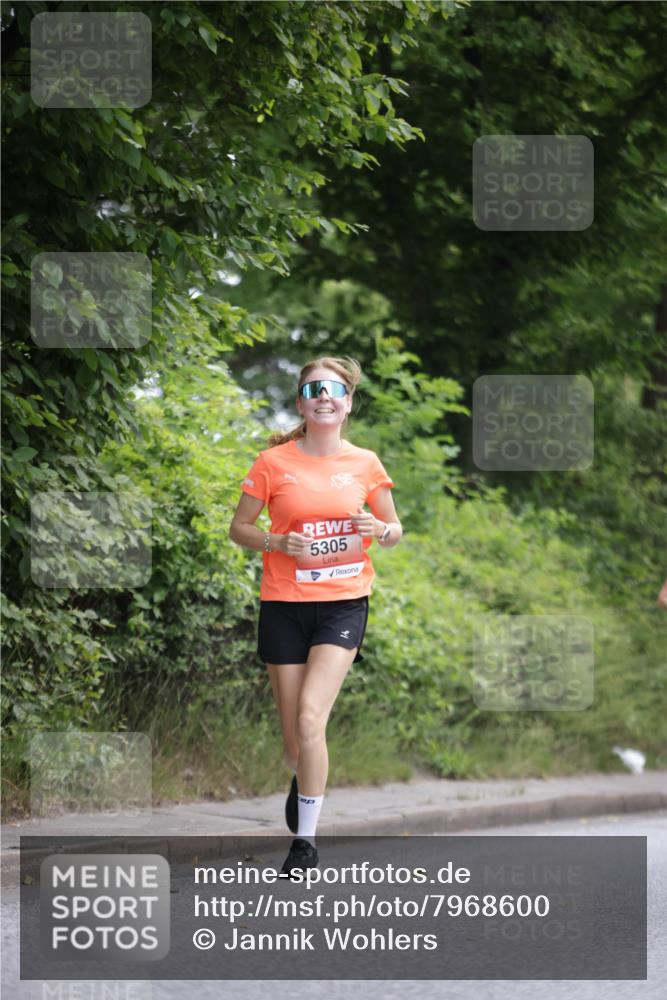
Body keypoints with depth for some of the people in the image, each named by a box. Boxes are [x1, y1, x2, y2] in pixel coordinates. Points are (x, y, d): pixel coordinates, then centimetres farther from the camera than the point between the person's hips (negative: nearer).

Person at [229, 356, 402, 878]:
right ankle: (303, 779, 43)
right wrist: (281, 542, -14)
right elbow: (239, 528, 5)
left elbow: (394, 531, 14)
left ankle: (306, 838, -7)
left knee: (310, 720, -18)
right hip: (284, 604, 1)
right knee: (294, 734, 6)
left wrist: (380, 530, -10)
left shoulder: (365, 463, 3)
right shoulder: (274, 462, -1)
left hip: (343, 604, -1)